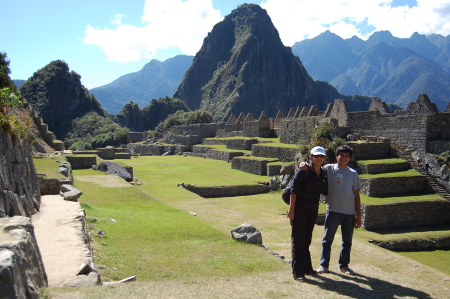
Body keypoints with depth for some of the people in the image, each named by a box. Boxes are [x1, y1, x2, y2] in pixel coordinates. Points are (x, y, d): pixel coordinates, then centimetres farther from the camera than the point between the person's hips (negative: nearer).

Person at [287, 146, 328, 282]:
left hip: (313, 209, 6)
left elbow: (324, 191, 12)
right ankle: (298, 272, 4)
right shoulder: (304, 170, -14)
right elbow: (294, 189, -16)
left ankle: (307, 268, 29)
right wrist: (291, 208, -19)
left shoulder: (324, 173, 4)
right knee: (298, 240, -2)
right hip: (299, 208, -6)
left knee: (307, 240, 17)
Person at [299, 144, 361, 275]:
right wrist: (304, 165, -23)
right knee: (328, 239, 4)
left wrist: (358, 215, 4)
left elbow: (356, 196, 7)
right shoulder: (328, 169, 0)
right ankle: (324, 264, 15)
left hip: (350, 212, 3)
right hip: (333, 210, -3)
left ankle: (344, 265, 27)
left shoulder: (353, 173, 6)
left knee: (347, 240, 13)